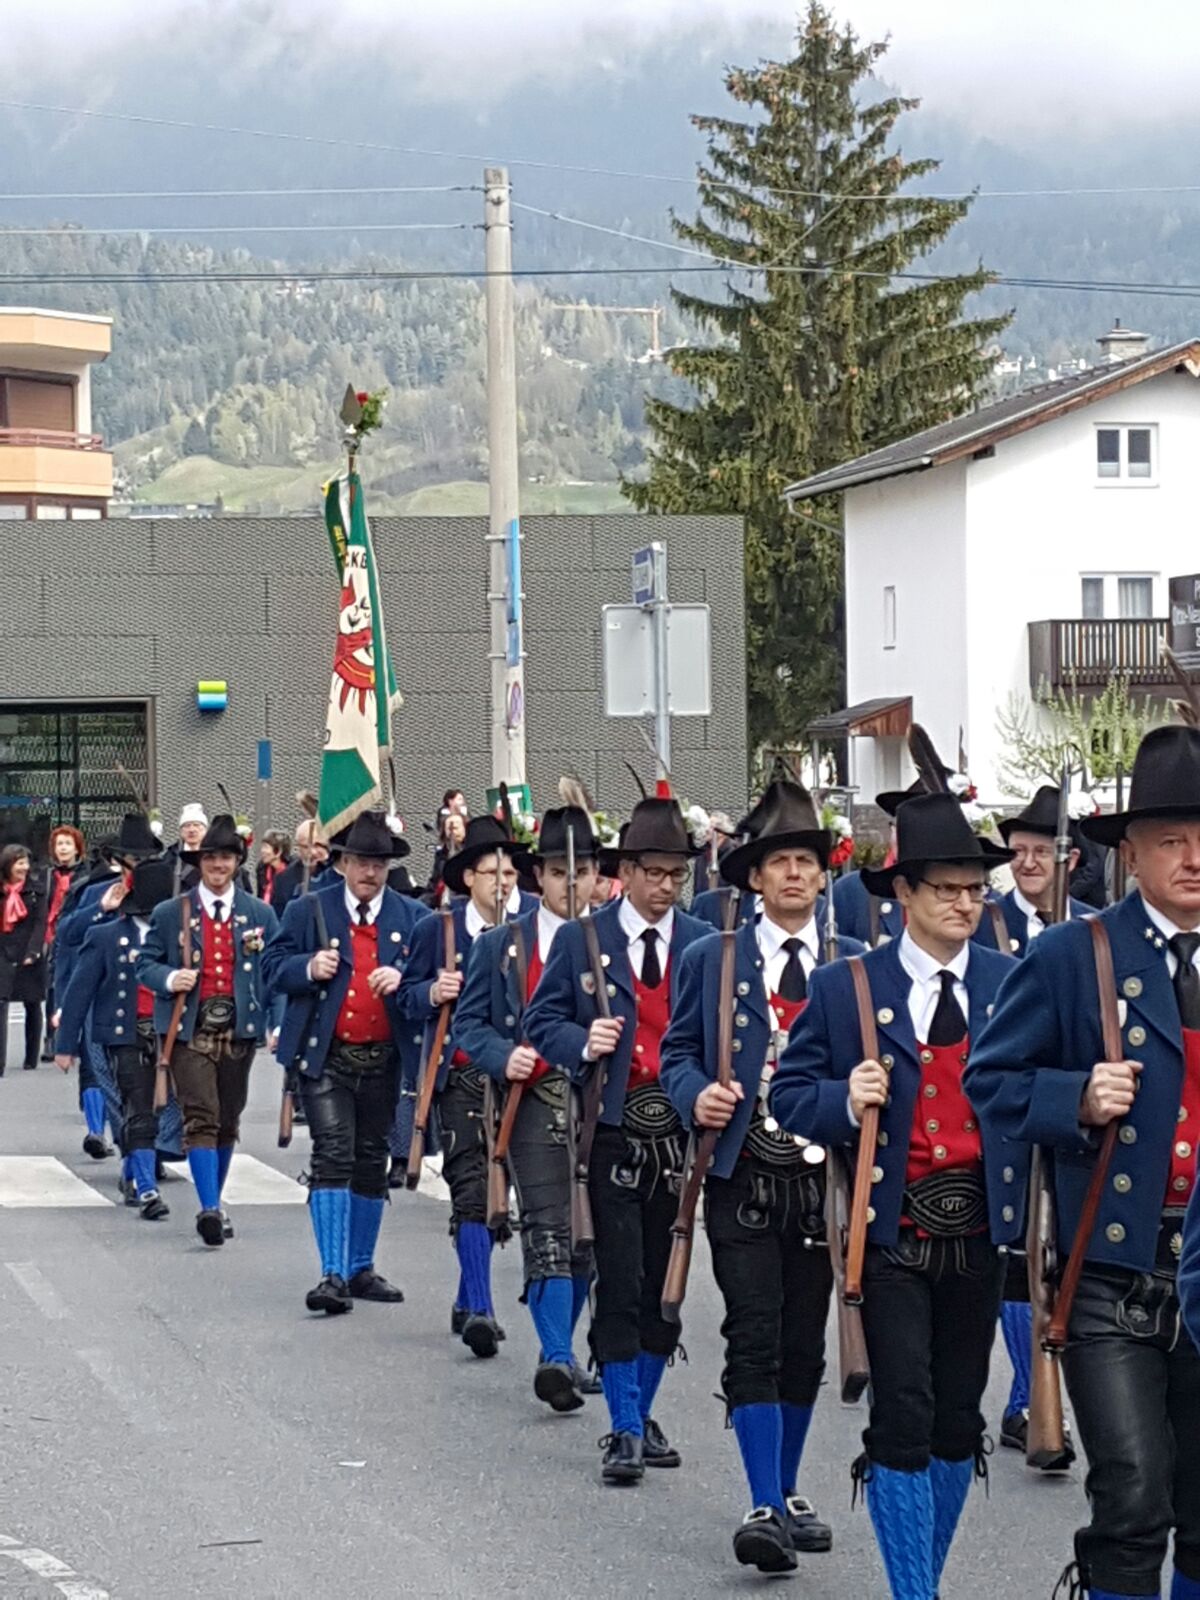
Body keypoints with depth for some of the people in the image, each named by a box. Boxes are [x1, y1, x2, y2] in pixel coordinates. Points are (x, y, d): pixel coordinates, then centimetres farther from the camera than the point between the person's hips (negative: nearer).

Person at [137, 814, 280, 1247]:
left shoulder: (260, 915, 9)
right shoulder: (170, 913, 6)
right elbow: (146, 963, 10)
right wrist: (169, 979, -13)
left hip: (239, 1029, 2)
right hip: (190, 1029, -2)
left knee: (227, 1121, 11)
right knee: (201, 1117, -14)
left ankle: (215, 1205, 26)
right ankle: (210, 1209, -22)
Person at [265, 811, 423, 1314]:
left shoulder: (411, 916, 7)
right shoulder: (309, 910, 3)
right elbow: (272, 967, 3)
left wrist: (403, 980, -14)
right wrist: (308, 968, -17)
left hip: (384, 1059, 3)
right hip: (327, 1058, -3)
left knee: (371, 1162, 12)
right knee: (333, 1155, -15)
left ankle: (361, 1268, 24)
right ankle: (333, 1275, -17)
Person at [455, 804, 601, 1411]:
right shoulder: (501, 945, 8)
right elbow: (468, 1021, 7)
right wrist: (504, 1058, -11)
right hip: (535, 1101, -2)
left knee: (588, 1235, 9)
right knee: (547, 1231, -13)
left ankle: (559, 1352, 25)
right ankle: (557, 1360, -17)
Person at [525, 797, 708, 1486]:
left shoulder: (705, 944, 8)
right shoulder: (581, 939, 3)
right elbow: (543, 1022, 4)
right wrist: (584, 1044, -16)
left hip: (682, 1127, 3)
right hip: (613, 1130, -3)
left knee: (666, 1282, 8)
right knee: (620, 1281, -7)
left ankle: (643, 1417, 21)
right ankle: (625, 1431, -1)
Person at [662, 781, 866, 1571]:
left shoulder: (855, 965, 8)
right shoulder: (710, 959, 5)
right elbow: (679, 1051, 8)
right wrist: (697, 1095, -12)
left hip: (824, 1177, 2)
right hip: (744, 1178, -2)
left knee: (805, 1345, 10)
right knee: (754, 1341, -10)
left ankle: (787, 1494, 24)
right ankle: (765, 1508, -10)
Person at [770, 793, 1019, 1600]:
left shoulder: (1017, 984, 5)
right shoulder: (844, 988, -1)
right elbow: (789, 1095, 2)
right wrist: (846, 1102, -18)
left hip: (980, 1232, 3)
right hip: (891, 1231, -3)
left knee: (959, 1419, 11)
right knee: (904, 1418, -8)